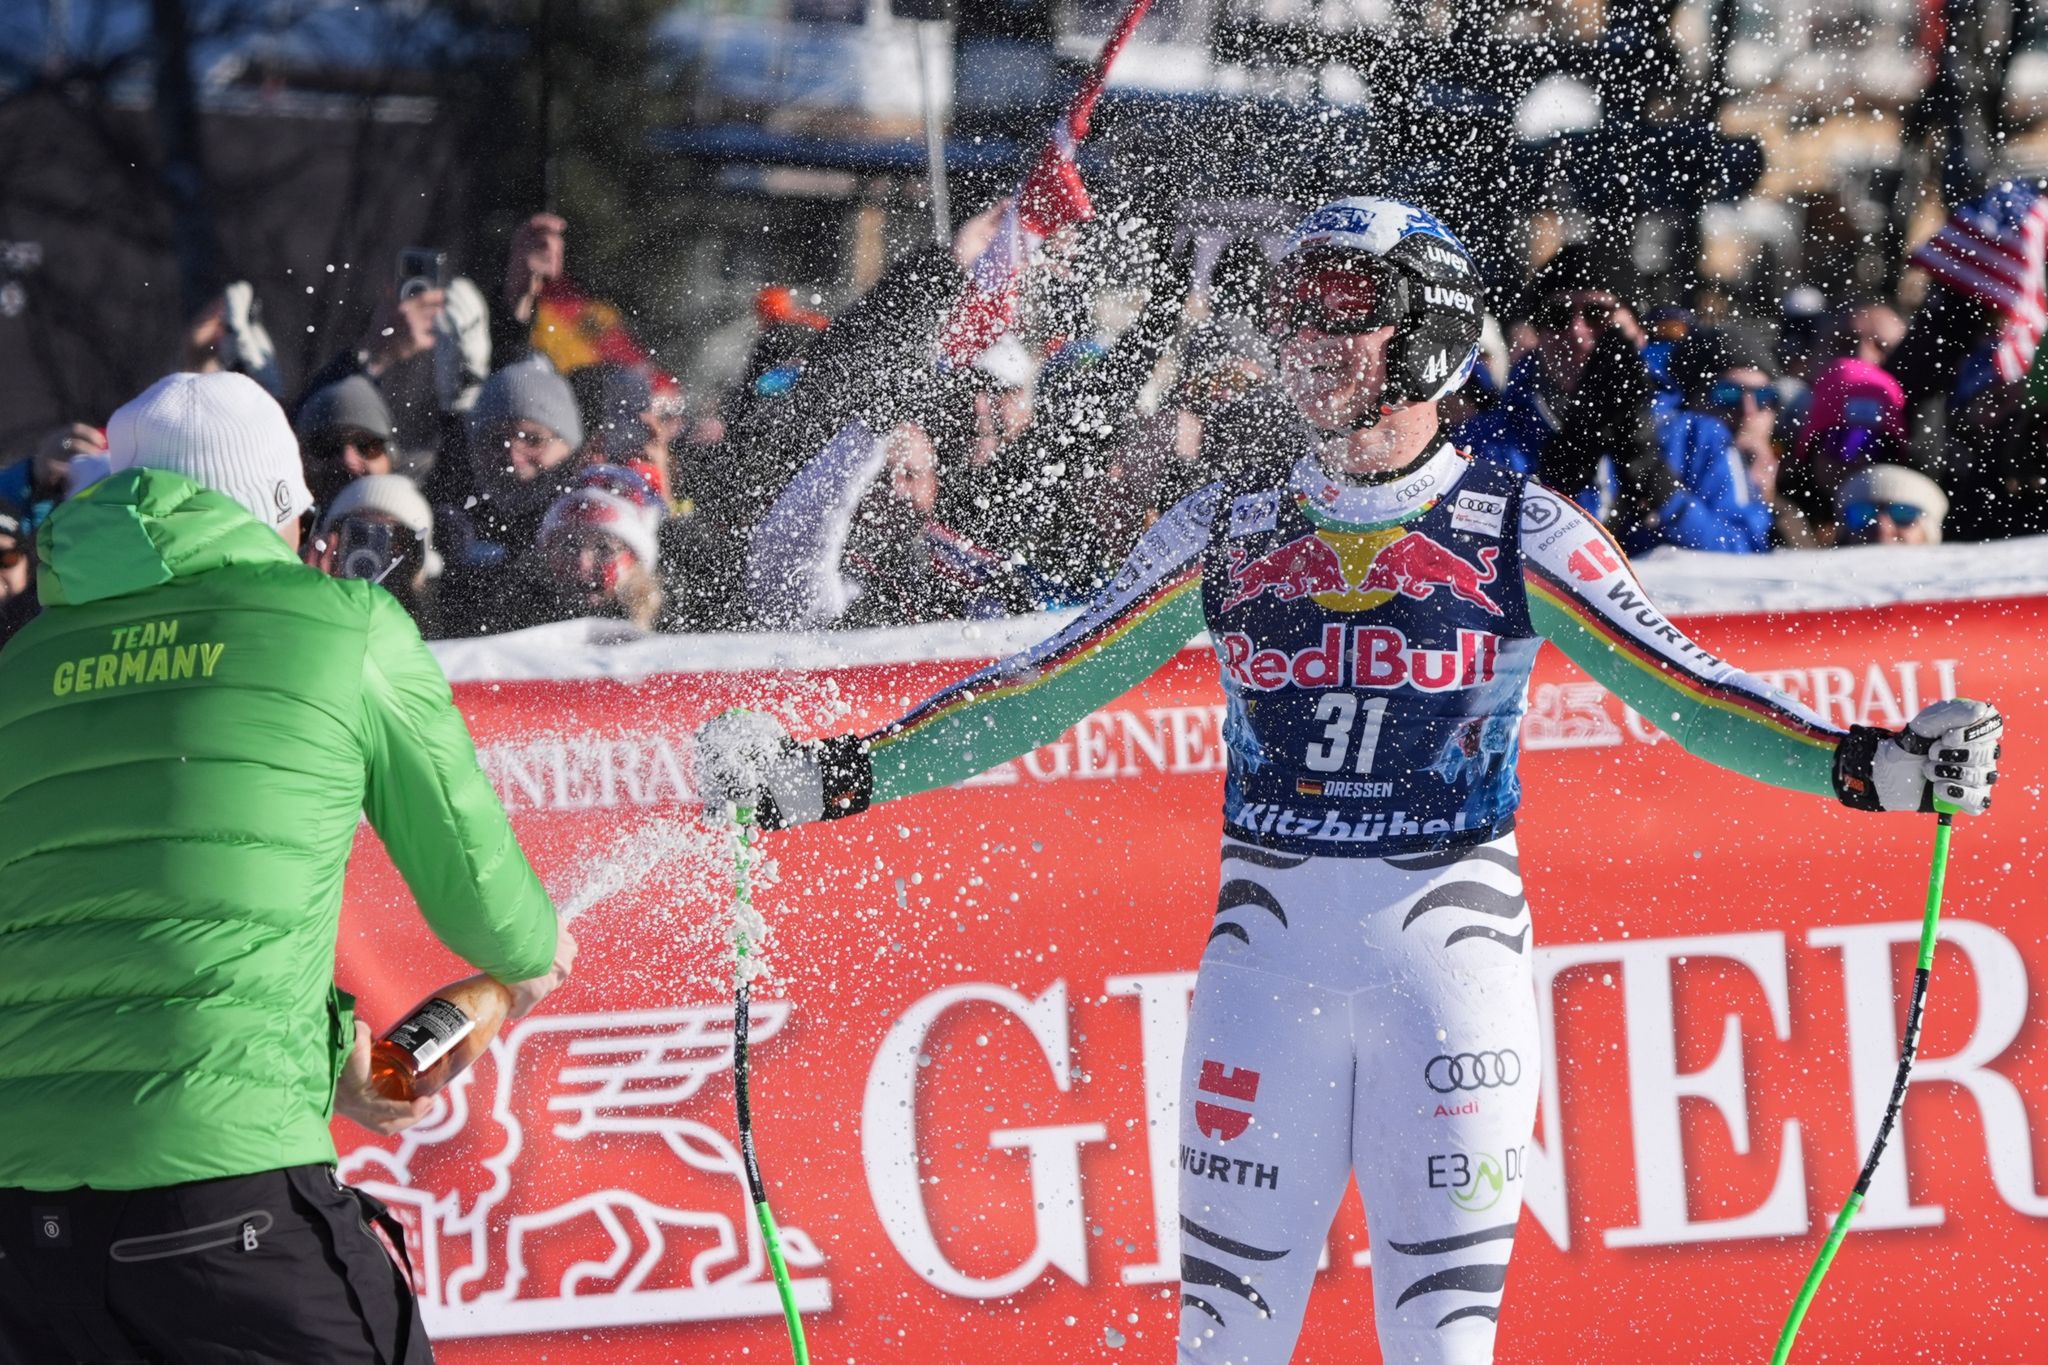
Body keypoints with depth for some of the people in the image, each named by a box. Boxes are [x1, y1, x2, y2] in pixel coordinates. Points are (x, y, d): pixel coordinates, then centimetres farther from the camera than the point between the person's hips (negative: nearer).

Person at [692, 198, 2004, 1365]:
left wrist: (1877, 766, -16)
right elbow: (1047, 686, 10)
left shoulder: (1517, 530, 0)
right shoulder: (1227, 526, 7)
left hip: (1453, 949, -2)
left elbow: (1686, 689, -2)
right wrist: (838, 777, 3)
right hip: (1268, 949, 2)